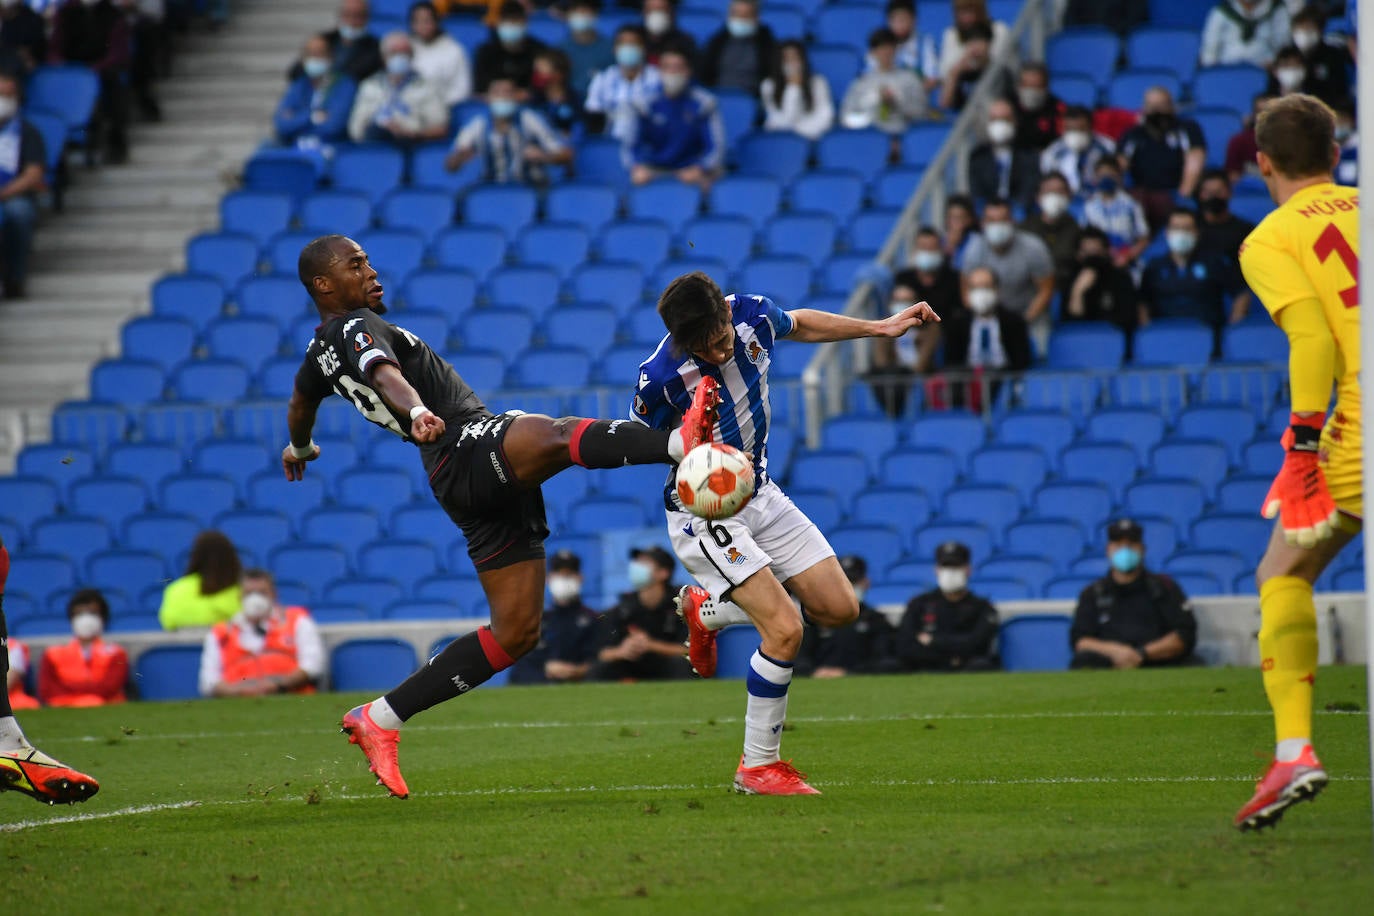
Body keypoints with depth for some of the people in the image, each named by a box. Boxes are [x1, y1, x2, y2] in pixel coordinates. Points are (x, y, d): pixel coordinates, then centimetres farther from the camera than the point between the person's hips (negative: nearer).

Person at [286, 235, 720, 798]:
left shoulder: (321, 354, 26)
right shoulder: (357, 328, -3)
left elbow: (300, 404, 49)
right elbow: (382, 372, -27)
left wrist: (299, 449, 71)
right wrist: (416, 410, -48)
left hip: (473, 488, 10)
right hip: (469, 445, -10)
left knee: (517, 632, 8)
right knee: (553, 436, -37)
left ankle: (379, 720, 11)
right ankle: (680, 442, -68)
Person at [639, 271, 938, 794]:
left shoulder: (752, 315, -12)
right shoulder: (660, 376, -28)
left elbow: (800, 324, 12)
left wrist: (881, 328, 16)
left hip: (760, 496, 7)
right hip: (703, 514, -7)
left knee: (840, 609, 6)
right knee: (785, 630, -19)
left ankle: (707, 608, 26)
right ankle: (758, 766, -2)